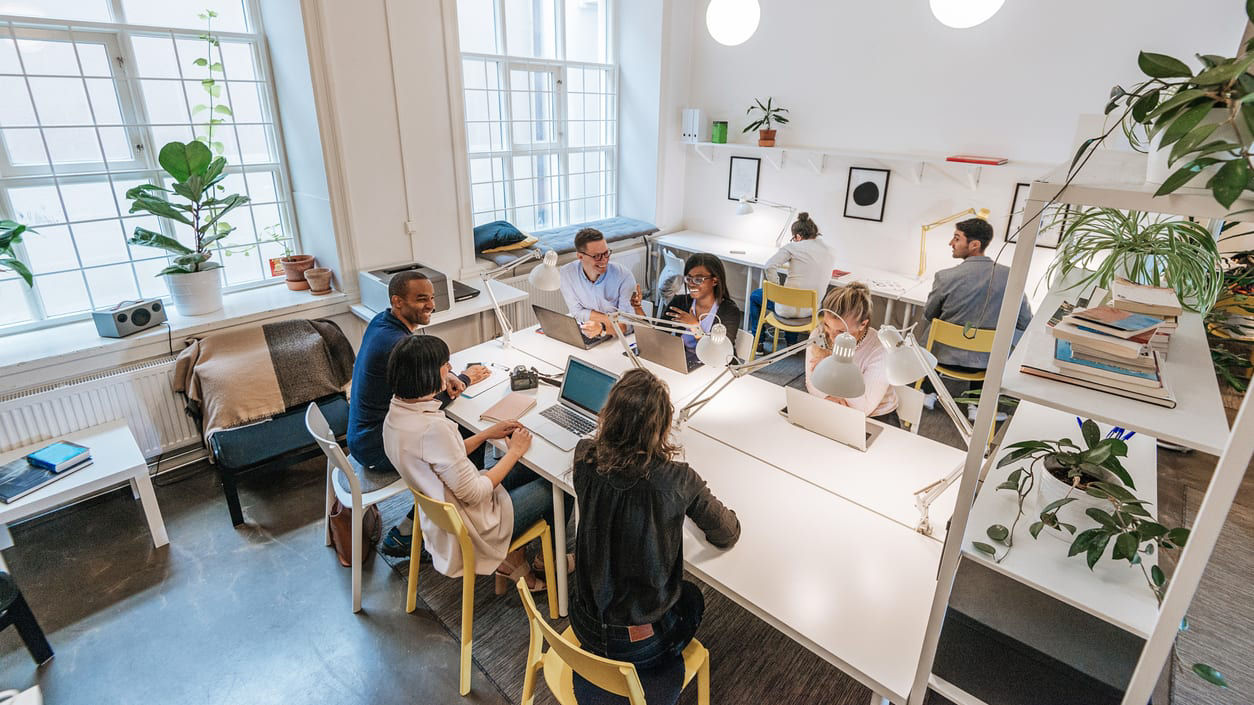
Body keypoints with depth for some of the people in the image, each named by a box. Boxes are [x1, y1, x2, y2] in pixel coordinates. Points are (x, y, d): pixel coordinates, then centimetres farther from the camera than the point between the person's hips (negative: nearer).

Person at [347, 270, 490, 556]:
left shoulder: (381, 321, 1)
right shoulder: (397, 343, -29)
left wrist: (442, 376, -5)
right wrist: (465, 378, -4)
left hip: (362, 434, 9)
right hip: (378, 449, -9)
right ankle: (401, 536, 9)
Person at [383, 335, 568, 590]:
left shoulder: (396, 414, -5)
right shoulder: (432, 428, -35)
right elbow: (474, 494, -26)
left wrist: (487, 433, 4)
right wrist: (514, 452, -15)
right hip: (470, 527, -9)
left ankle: (512, 557, 22)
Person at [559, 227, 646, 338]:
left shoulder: (624, 276, -17)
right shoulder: (566, 274, -10)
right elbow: (577, 313, -7)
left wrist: (602, 328, -36)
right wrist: (610, 319, -18)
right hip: (584, 339, 1)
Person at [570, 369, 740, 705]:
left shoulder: (584, 458, -17)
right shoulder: (676, 480, -26)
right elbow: (728, 535, -9)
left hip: (585, 626, 4)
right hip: (641, 641, -3)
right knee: (692, 597, 29)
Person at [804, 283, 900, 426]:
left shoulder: (880, 350, -23)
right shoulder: (818, 335, -10)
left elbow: (864, 408, -25)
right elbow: (812, 382, -5)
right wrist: (829, 397, -27)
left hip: (877, 419, -2)